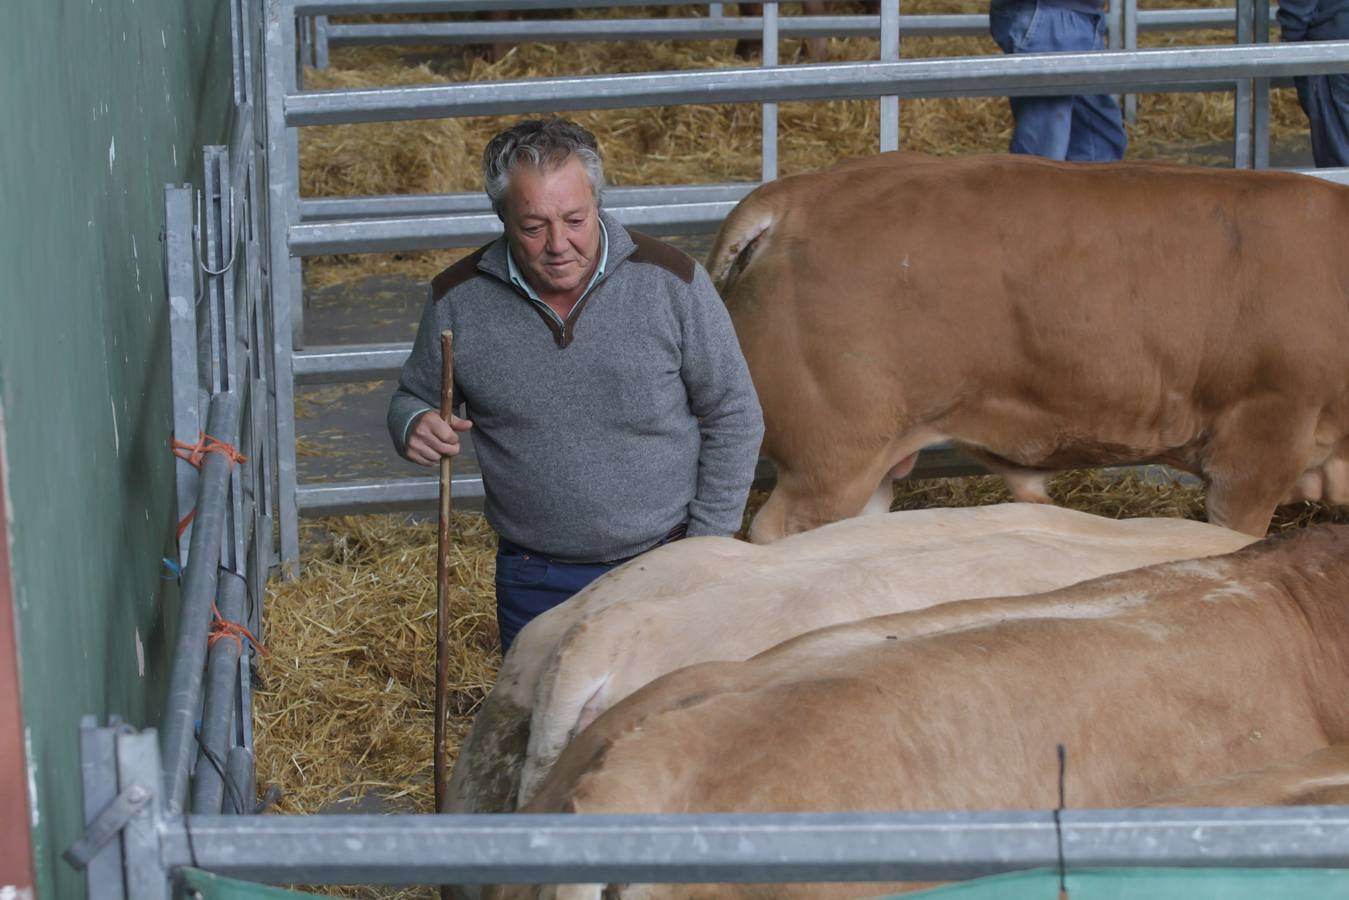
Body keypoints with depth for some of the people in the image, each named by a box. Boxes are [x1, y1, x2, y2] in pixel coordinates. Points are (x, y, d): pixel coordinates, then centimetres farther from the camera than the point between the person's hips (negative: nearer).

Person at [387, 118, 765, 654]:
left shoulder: (671, 282, -10)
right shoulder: (459, 300, -7)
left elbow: (734, 417, -2)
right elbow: (412, 399, 10)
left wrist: (706, 548, -5)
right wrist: (415, 426, -15)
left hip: (662, 566, -1)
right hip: (534, 584, 1)